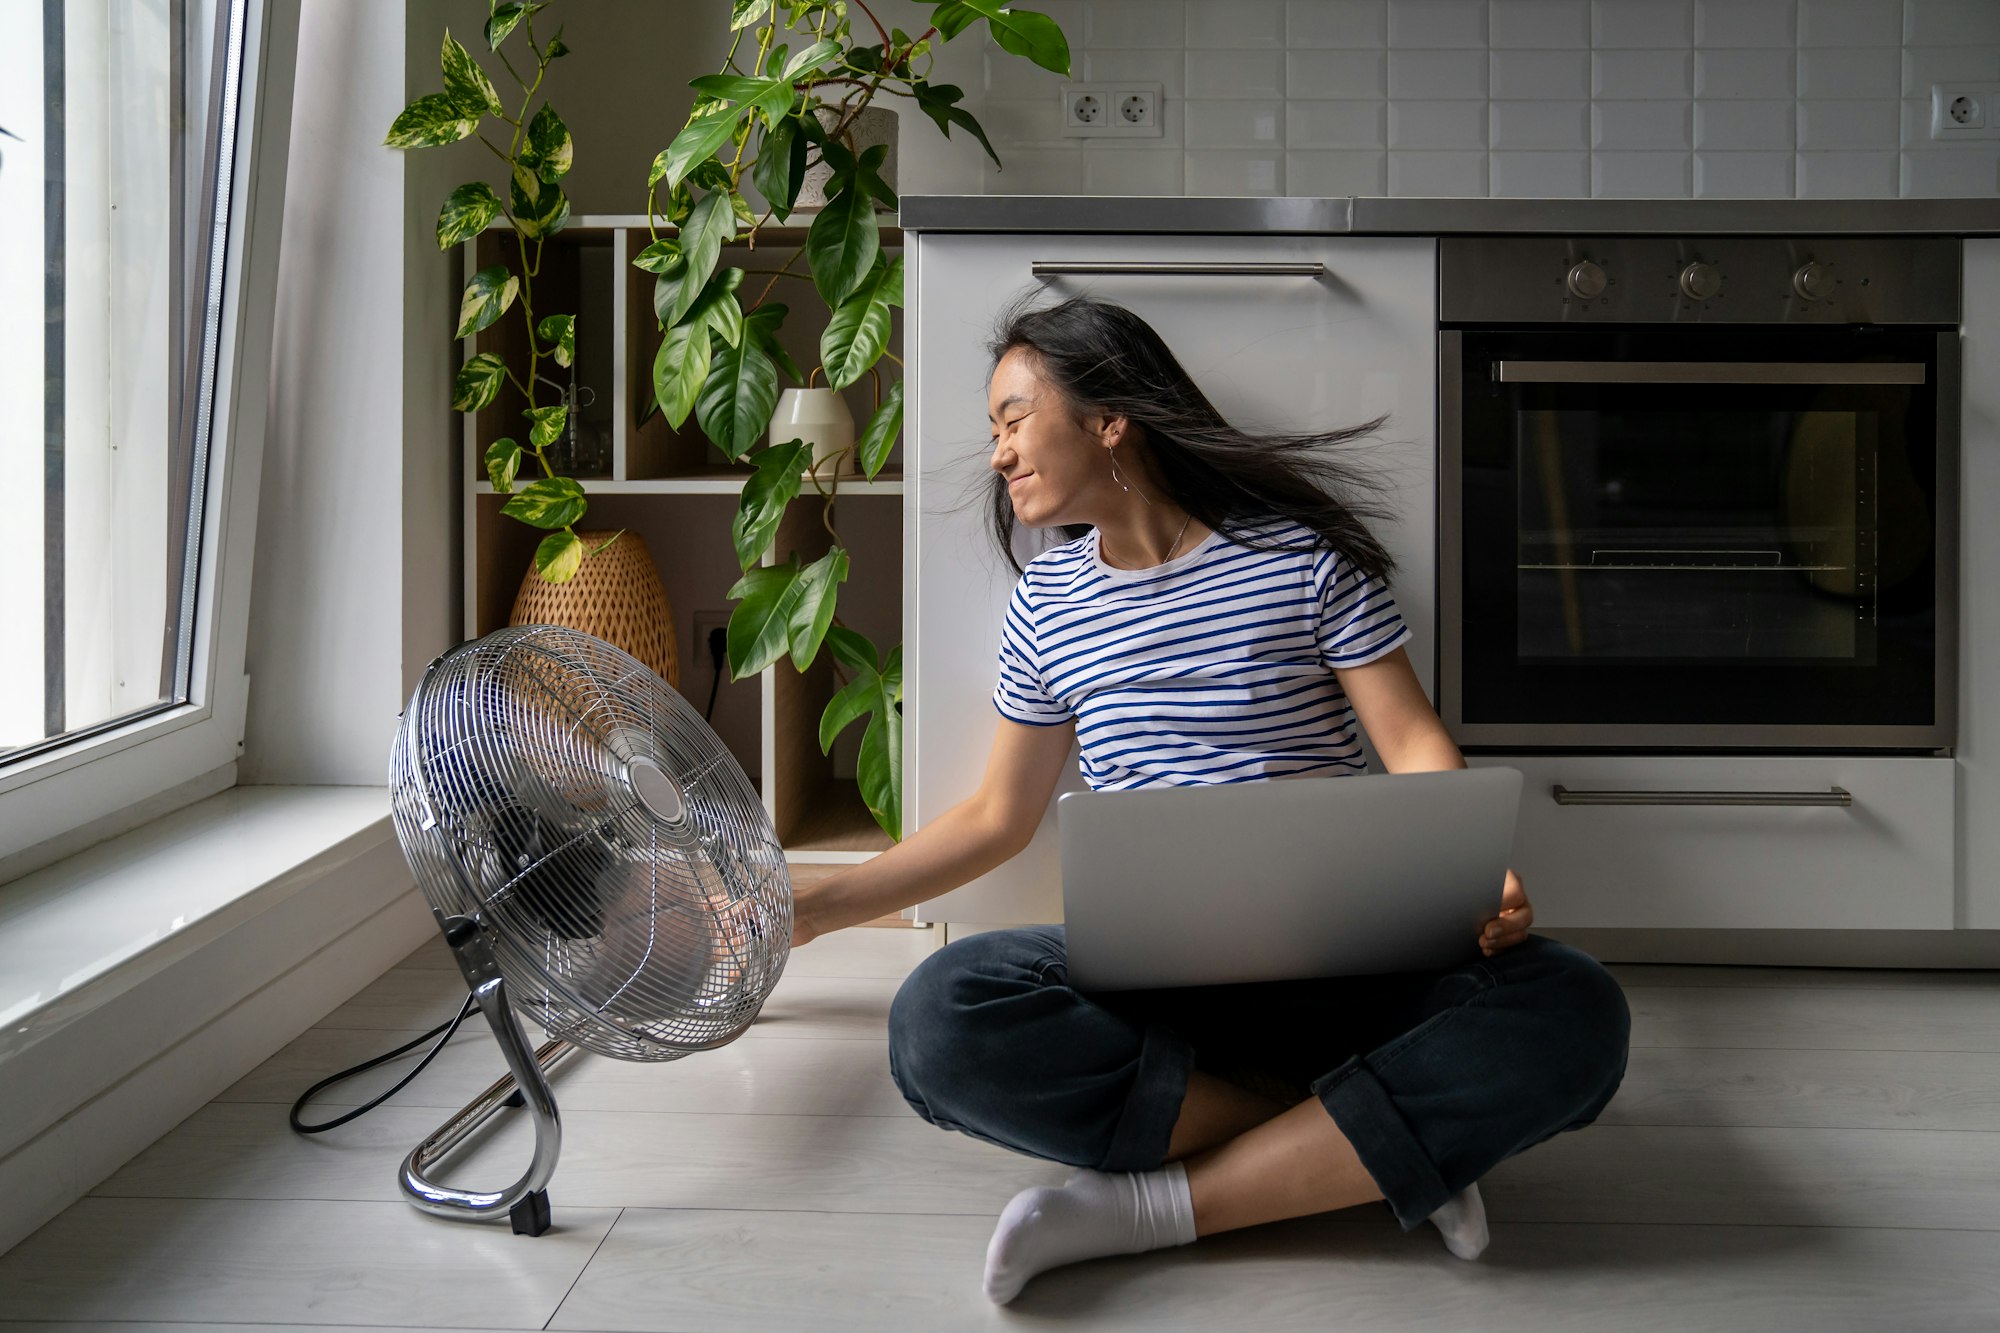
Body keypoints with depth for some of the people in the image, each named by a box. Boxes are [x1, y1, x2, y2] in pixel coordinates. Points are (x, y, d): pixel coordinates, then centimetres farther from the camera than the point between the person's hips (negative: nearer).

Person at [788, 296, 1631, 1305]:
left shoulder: (1301, 553, 1)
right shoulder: (1048, 601, 13)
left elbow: (1413, 742, -1)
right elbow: (994, 819, 20)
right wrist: (806, 909, 17)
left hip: (1340, 956, -2)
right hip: (1146, 972, 2)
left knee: (1572, 1014, -31)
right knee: (939, 1023, -30)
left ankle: (1154, 1202, -26)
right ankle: (1385, 1145, -22)